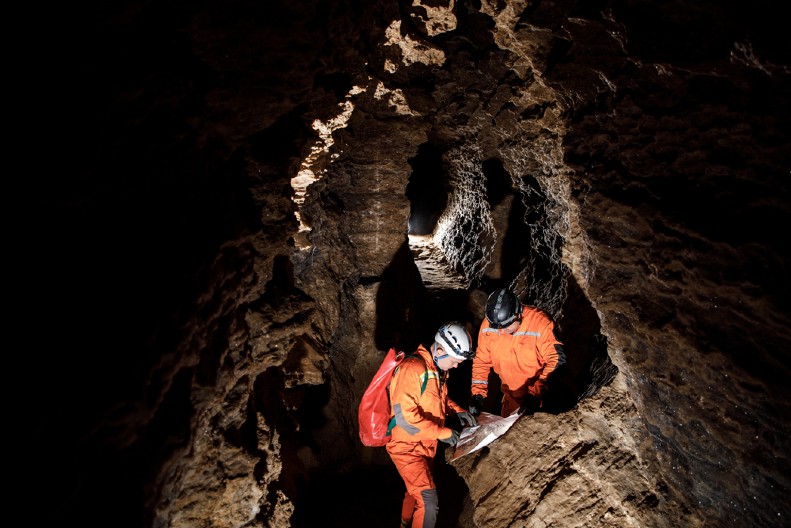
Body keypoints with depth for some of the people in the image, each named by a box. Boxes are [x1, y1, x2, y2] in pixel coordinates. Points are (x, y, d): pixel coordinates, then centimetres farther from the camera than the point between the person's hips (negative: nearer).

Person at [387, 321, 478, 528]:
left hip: (426, 444, 9)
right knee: (428, 501, -13)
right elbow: (405, 415, -30)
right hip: (406, 446, -9)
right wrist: (443, 432, -23)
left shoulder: (439, 368, 3)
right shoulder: (413, 368, -27)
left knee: (416, 491, 25)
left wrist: (457, 410, 1)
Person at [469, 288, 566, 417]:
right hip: (510, 394, 4)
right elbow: (481, 361, -4)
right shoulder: (487, 325, -16)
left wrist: (537, 394, -30)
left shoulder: (540, 324, -28)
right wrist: (477, 394, -12)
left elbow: (557, 360, -25)